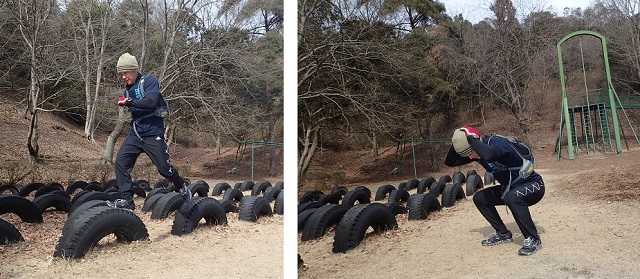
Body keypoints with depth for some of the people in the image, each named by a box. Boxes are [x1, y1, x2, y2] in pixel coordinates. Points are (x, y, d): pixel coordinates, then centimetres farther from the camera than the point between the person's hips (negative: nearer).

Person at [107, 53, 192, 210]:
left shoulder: (149, 81, -8)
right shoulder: (127, 89, 15)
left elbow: (151, 102, -25)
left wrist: (128, 102, -19)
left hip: (153, 134, -7)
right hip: (135, 133, 7)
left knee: (164, 168, -2)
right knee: (120, 163, -8)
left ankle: (183, 188, 26)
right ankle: (126, 201, -1)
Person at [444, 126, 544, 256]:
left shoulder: (498, 142, -27)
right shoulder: (479, 150, -3)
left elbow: (489, 155, -52)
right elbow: (450, 162, -2)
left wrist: (472, 139, -36)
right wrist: (457, 140, -17)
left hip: (533, 185, -8)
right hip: (510, 188, 9)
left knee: (511, 197, -37)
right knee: (479, 198, 3)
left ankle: (533, 239, -19)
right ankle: (503, 234, 15)